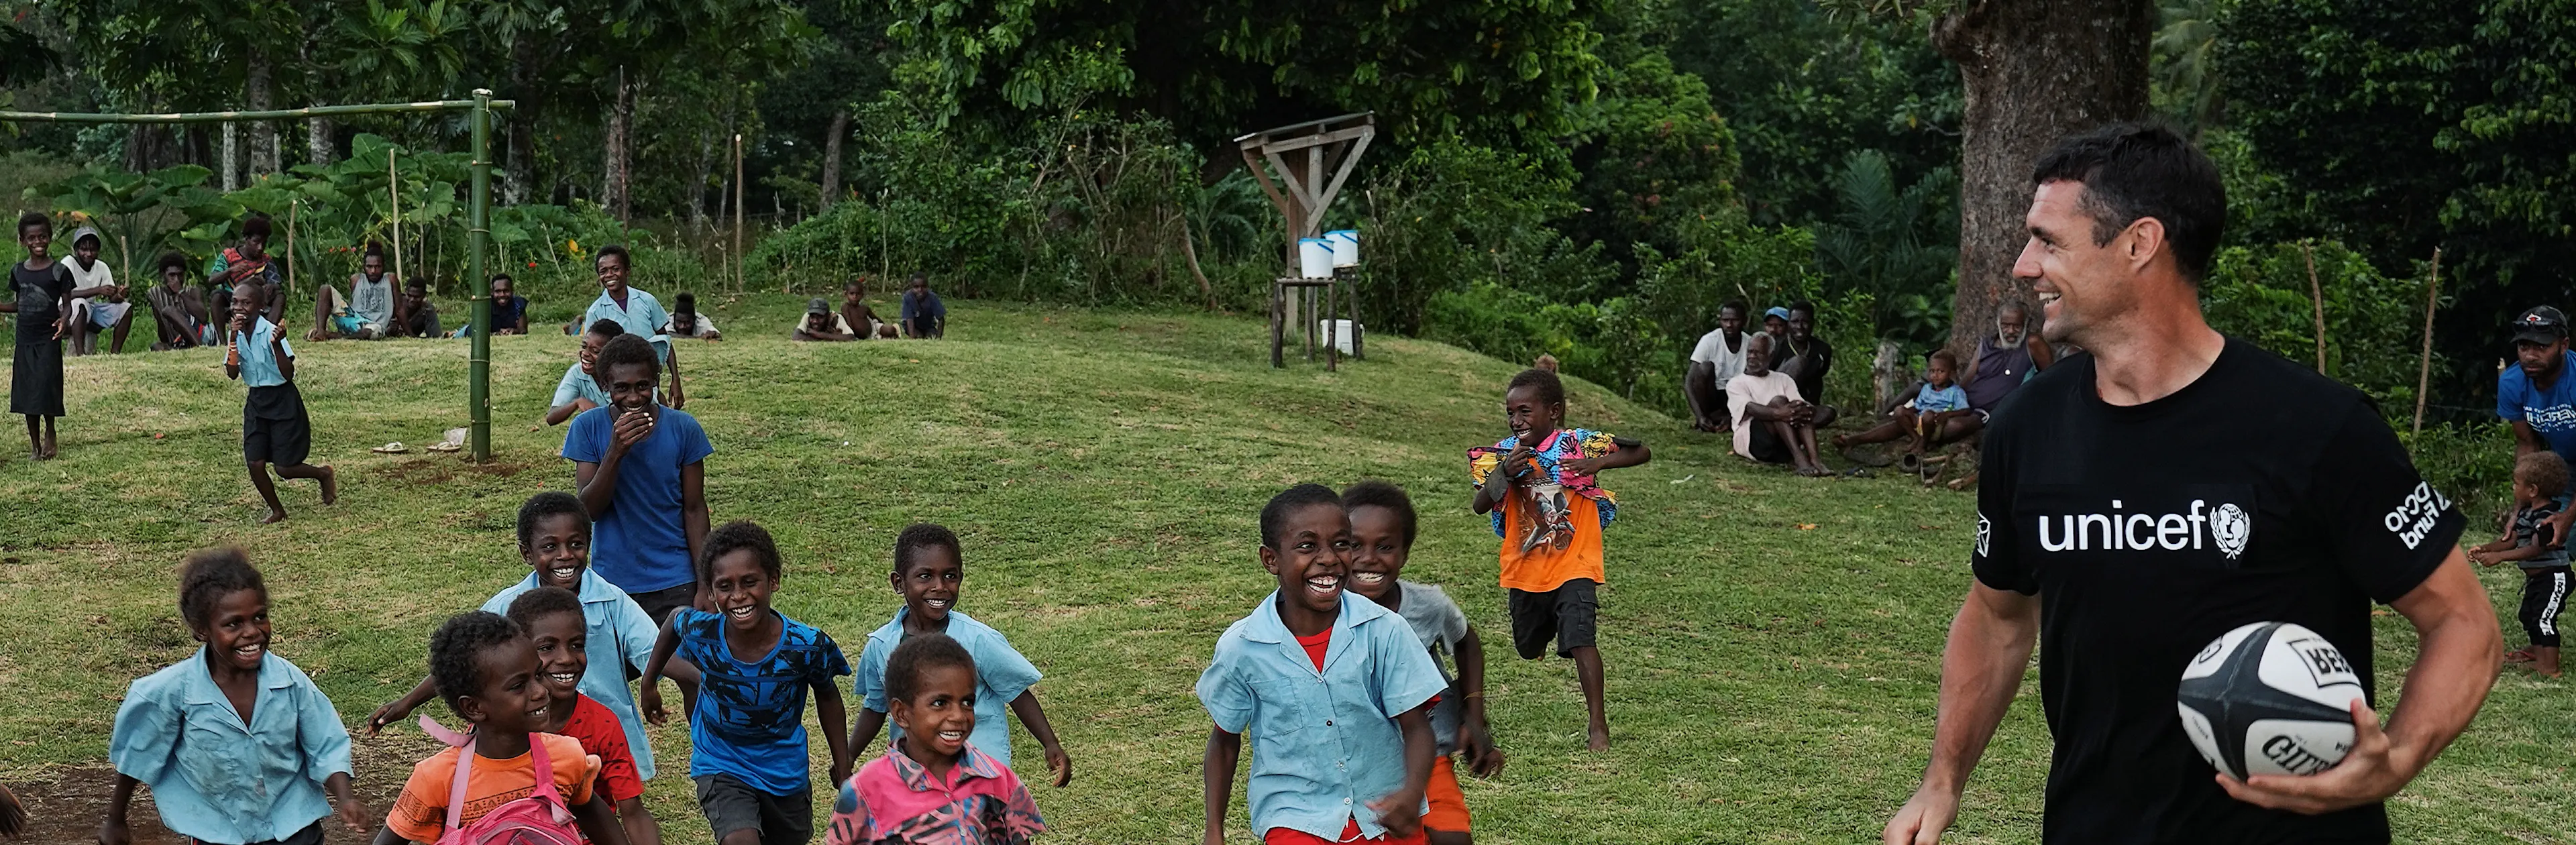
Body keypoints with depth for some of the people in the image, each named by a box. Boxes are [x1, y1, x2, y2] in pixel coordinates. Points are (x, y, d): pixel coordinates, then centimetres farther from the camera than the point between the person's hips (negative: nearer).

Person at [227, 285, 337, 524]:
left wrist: (277, 344, -36)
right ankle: (277, 511, 16)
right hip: (256, 402, 6)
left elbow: (288, 374, -22)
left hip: (282, 401, -6)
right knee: (255, 464, -3)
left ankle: (324, 474, 25)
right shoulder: (237, 333, 1)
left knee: (284, 468, -5)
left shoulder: (270, 331, -17)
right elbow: (232, 374, -8)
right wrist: (234, 338, -16)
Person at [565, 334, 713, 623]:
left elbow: (694, 509, 0)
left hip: (674, 585, 0)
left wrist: (705, 585, -3)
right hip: (611, 580, 0)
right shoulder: (588, 427, -5)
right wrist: (615, 451, -24)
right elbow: (589, 509, -9)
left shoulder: (683, 429, -5)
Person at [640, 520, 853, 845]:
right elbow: (676, 617, 2)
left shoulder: (806, 646, -26)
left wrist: (844, 768, 3)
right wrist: (649, 683, 12)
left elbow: (827, 697, -5)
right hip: (721, 766, -1)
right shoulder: (700, 632, -25)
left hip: (785, 770, 2)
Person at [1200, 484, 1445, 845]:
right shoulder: (1242, 648, -8)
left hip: (1386, 815, 2)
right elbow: (1225, 739, 6)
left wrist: (1412, 793, -24)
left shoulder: (1384, 631, -9)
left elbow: (1415, 725, -5)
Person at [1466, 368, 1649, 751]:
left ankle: (1599, 725, -14)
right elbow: (1481, 506, -13)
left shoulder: (1580, 444, -10)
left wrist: (1599, 463, -23)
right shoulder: (1504, 453, -3)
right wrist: (1505, 473, -30)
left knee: (1580, 639, -19)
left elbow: (1642, 453, -7)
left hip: (1573, 565, -4)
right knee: (1529, 649, 18)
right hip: (1524, 571, 4)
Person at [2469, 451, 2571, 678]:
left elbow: (2535, 549, -30)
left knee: (2544, 618, -12)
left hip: (2552, 576, -10)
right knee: (2529, 615, 21)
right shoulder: (2526, 513, 7)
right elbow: (2512, 539, 10)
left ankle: (2550, 666, -9)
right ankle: (2537, 650, 39)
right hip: (2535, 577, 10)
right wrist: (2485, 549, 0)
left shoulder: (2547, 516, -24)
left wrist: (2500, 557, -34)